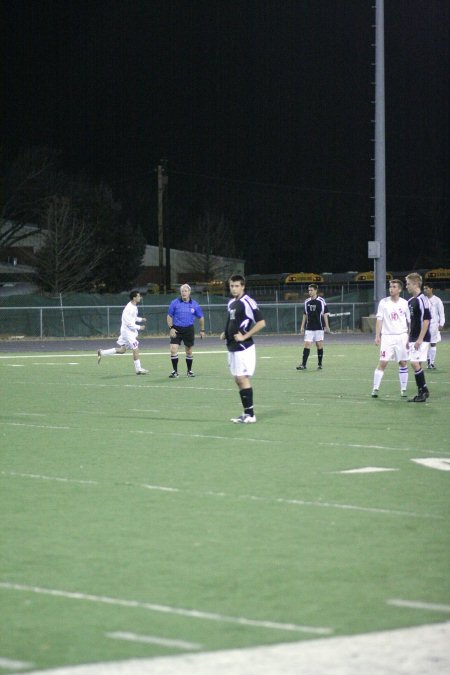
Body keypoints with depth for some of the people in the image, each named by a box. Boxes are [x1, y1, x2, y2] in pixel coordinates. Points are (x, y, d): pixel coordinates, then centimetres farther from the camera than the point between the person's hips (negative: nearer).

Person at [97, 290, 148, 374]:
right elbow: (129, 323, -23)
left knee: (122, 350, 14)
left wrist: (140, 319, 10)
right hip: (128, 331, -10)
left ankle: (101, 353, 17)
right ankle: (138, 369, 5)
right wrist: (139, 327, -17)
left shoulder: (133, 307, 9)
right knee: (135, 349, -3)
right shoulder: (130, 308, -22)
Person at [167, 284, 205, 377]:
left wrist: (202, 330, 13)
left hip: (189, 330, 1)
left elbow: (201, 317, 12)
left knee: (189, 352, 8)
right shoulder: (175, 303, -4)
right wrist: (171, 328, -9)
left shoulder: (194, 305, 0)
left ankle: (189, 371, 23)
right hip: (176, 329, -1)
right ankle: (175, 371, -3)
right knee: (173, 350, -12)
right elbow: (169, 316, 3)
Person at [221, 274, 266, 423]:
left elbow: (261, 323, -16)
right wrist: (226, 333, 10)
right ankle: (247, 413, 14)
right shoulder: (231, 303, 14)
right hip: (232, 347, 9)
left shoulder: (248, 302, -12)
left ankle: (250, 415, -6)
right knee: (238, 380, 9)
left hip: (244, 347, -9)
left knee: (243, 378, -10)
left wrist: (245, 336, -19)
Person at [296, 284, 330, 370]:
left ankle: (319, 364, 11)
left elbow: (325, 314, -2)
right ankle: (303, 364, -7)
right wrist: (302, 327, 11)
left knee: (319, 345, 1)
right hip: (309, 328, 3)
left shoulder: (321, 301, -4)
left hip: (319, 327, -3)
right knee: (306, 345, -5)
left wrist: (327, 326, -7)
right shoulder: (307, 302, 8)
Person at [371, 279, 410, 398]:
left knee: (403, 363, 3)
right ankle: (375, 389, -4)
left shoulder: (405, 303, 3)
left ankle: (403, 389, 12)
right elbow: (379, 320, 1)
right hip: (387, 336, -1)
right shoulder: (383, 302, 1)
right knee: (382, 363, -7)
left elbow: (409, 322, 8)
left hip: (402, 336, 1)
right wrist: (377, 336, -6)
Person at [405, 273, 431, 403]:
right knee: (416, 364, 7)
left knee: (415, 363, -13)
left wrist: (420, 339, -21)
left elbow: (426, 320, -18)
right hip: (413, 339, 9)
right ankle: (422, 392, 12)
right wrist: (409, 338, 20)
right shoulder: (410, 301, 14)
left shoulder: (422, 300, -14)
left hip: (421, 339, -9)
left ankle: (423, 391, -6)